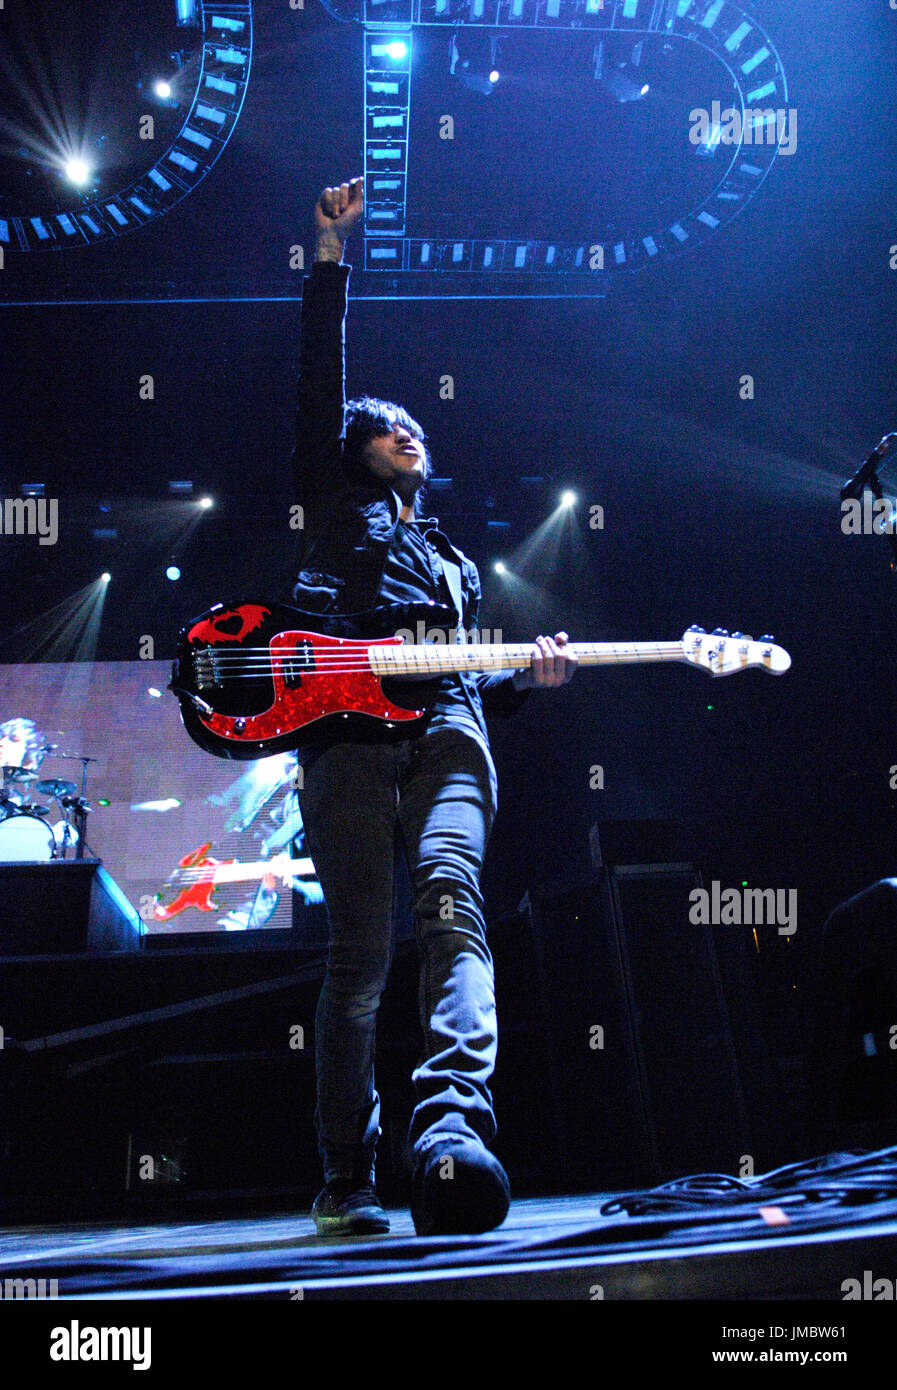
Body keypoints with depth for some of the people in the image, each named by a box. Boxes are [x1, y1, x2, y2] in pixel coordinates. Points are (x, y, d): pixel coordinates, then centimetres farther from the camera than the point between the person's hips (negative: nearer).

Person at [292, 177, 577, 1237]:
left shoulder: (453, 561, 37)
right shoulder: (336, 506, 25)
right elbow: (320, 381, 16)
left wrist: (527, 675, 12)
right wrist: (331, 257, 11)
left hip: (446, 727, 3)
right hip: (347, 725, -2)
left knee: (451, 903, -25)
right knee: (360, 950, -11)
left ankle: (453, 1128, -47)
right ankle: (346, 1184, -6)